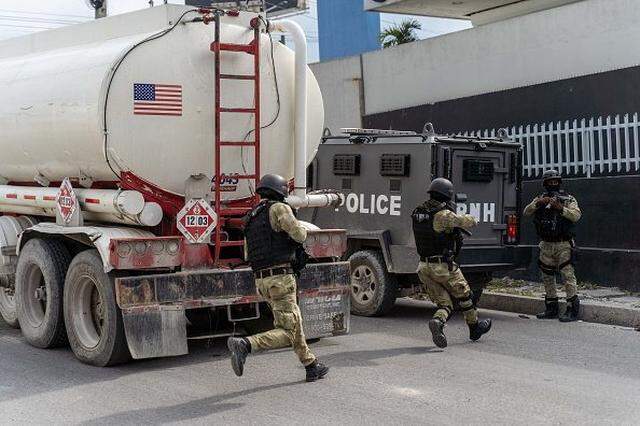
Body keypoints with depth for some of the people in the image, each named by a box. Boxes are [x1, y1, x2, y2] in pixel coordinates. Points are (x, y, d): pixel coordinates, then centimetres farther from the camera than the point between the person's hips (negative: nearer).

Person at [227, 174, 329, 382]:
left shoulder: (252, 218, 18)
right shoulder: (278, 208, -6)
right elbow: (299, 235, -17)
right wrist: (303, 230, 7)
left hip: (261, 280, 9)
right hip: (281, 277, -9)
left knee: (295, 322, 20)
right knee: (287, 333, -7)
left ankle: (311, 367, 27)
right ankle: (244, 345, -24)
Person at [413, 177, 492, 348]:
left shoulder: (418, 213, 4)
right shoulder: (444, 215, -18)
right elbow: (465, 221, -7)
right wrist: (473, 220, 16)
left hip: (424, 267, 6)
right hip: (444, 266, -6)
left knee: (444, 303, 11)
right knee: (464, 296, 17)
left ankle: (437, 322, -18)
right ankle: (475, 328, 31)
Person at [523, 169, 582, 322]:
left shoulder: (568, 199, 3)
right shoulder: (540, 199, 12)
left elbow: (576, 215, -13)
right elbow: (526, 212, -1)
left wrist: (561, 209, -25)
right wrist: (538, 203, -17)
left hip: (563, 245, -5)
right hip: (546, 245, 5)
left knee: (568, 275, -10)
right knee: (547, 277, 10)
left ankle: (573, 310, -9)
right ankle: (552, 309, 21)